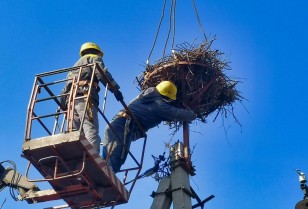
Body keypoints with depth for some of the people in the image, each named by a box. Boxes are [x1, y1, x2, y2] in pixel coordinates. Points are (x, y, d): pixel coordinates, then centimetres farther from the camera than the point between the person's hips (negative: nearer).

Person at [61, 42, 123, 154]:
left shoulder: (77, 64, 40)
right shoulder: (94, 58, 21)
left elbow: (67, 86, 28)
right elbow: (102, 73, -2)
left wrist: (65, 105, 21)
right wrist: (115, 89, -8)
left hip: (70, 98, 7)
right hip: (84, 96, -7)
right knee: (91, 133, -21)